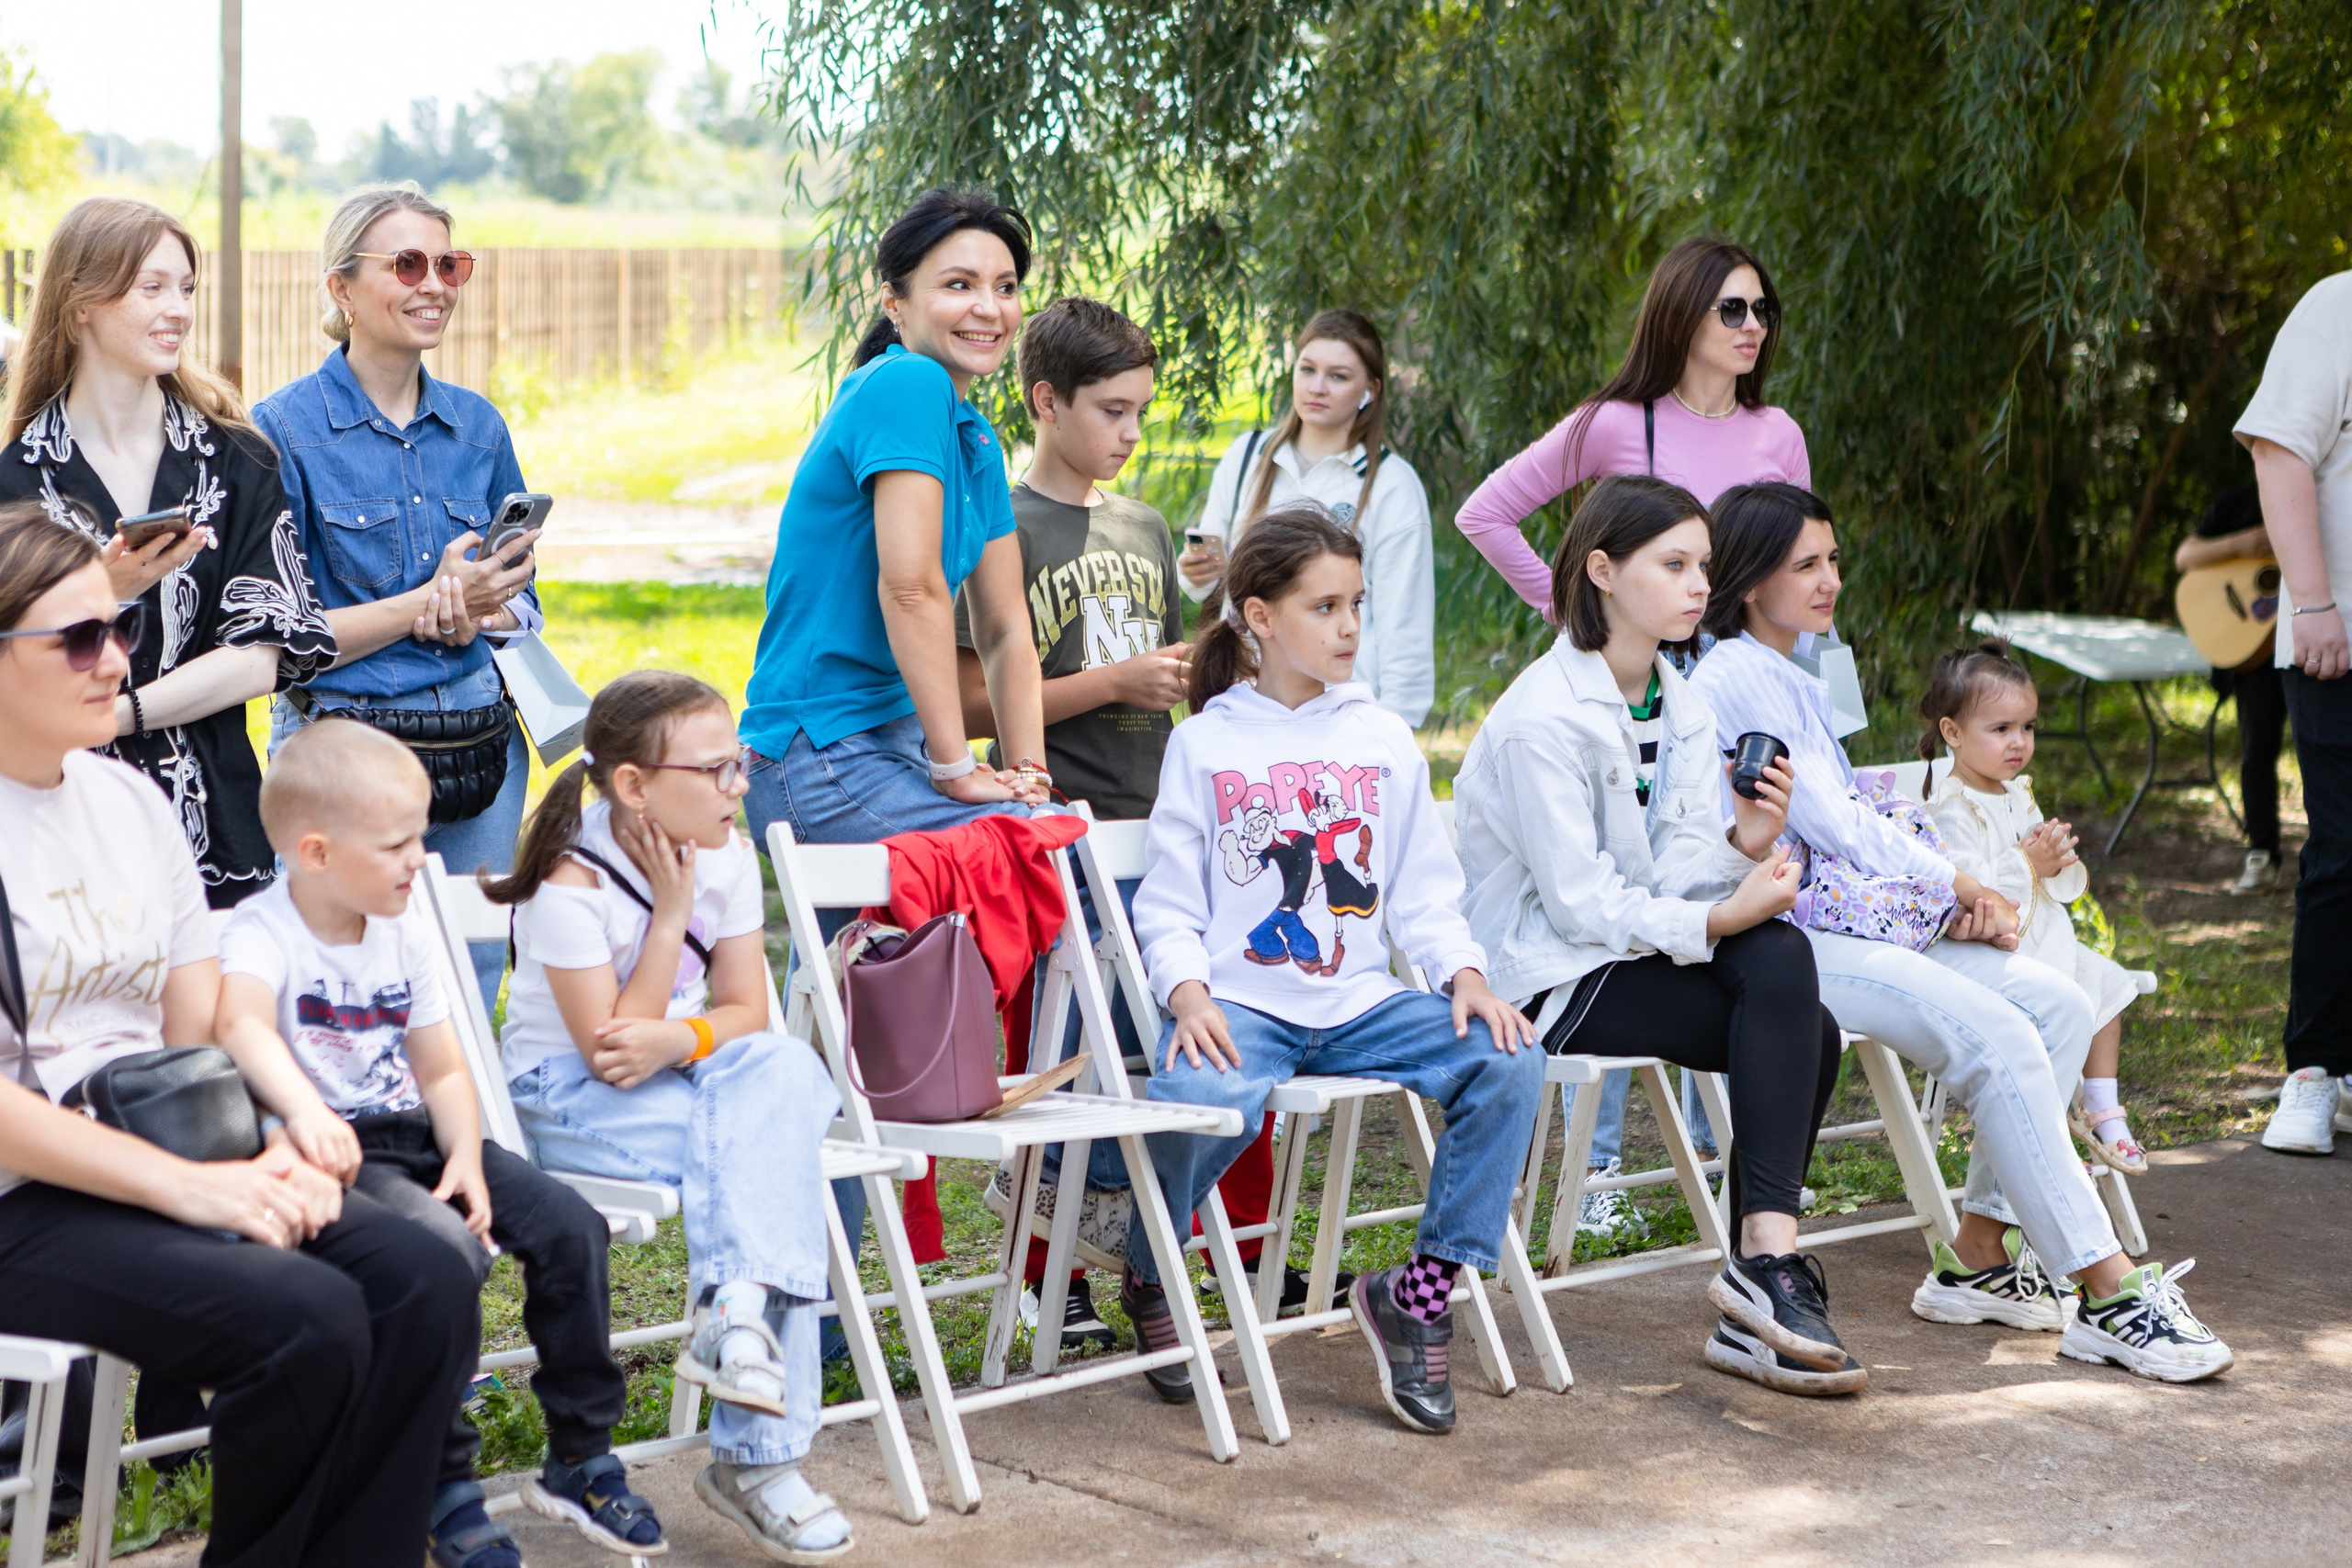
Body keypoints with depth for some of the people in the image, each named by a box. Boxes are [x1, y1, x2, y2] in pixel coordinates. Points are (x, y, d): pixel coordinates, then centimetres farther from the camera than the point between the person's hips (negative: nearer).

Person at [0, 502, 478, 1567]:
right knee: (307, 1317, -27)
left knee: (425, 1281, -16)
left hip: (178, 1164, 7)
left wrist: (273, 1153, -5)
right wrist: (190, 1189, -21)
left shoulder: (131, 800, 14)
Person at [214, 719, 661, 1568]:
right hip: (335, 1151, -7)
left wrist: (466, 1161, -7)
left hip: (414, 1136, 7)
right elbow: (243, 1025, -36)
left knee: (569, 1224, -8)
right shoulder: (263, 933, -12)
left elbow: (442, 1072, 13)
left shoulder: (403, 933, 12)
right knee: (443, 1247, -32)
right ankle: (442, 1487, -18)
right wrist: (305, 1111, -55)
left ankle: (581, 1458, 7)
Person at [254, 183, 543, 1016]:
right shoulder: (285, 429, -5)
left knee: (472, 996, 8)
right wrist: (431, 602, -16)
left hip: (481, 749, 5)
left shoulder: (477, 424, 10)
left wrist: (478, 616, -7)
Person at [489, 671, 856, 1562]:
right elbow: (608, 1055, -21)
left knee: (785, 1067, -29)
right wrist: (671, 914, -20)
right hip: (568, 1100, -5)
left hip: (696, 1085, 5)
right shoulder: (571, 885, -18)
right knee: (768, 1153, -28)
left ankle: (736, 1310, -34)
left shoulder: (726, 857, 0)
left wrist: (675, 1040, -24)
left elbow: (744, 1011, -1)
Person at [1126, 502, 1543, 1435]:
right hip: (1242, 1003, -3)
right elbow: (1170, 904, 3)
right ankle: (1149, 1279, -3)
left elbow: (1423, 893, 13)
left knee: (1509, 1063, -22)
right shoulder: (1208, 742, 6)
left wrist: (1466, 976, -6)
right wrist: (1188, 993, -17)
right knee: (1201, 1099, -37)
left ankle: (1423, 1289, -10)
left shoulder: (1383, 740, 14)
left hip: (1362, 1005, 4)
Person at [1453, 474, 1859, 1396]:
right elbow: (1579, 904, -19)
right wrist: (1718, 921, -28)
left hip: (1640, 948, 8)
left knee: (1781, 955, -22)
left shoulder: (1683, 706, 10)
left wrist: (1744, 846, -20)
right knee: (1795, 1018, -23)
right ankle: (1767, 1273, -21)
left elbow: (1681, 876, 1)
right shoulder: (1542, 718, -16)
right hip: (1550, 975, -7)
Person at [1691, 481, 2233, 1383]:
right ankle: (2107, 1294, -21)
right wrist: (1961, 885, -2)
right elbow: (1829, 823, -12)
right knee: (2000, 1038, -24)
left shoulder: (1796, 680, 21)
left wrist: (1956, 894, 1)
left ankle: (1978, 1255, -2)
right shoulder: (1736, 678, -9)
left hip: (1845, 915, 10)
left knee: (2058, 1004, -4)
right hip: (1782, 935, -10)